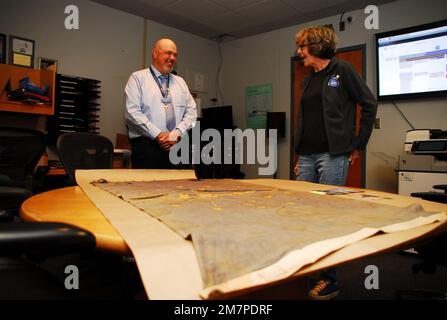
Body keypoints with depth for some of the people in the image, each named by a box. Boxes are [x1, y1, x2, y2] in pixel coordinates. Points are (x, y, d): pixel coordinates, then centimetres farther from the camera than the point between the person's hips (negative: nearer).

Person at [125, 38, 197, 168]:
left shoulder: (180, 82, 19)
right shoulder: (138, 78, 4)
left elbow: (191, 111, 11)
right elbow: (132, 112, -6)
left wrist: (177, 133, -6)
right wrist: (157, 134, -13)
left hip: (177, 145, 4)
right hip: (146, 145, -4)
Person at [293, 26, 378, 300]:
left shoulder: (342, 70, -1)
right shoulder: (309, 79, 18)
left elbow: (370, 104, -2)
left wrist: (358, 145, -2)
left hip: (333, 155, -7)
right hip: (307, 156, 7)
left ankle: (329, 279, 10)